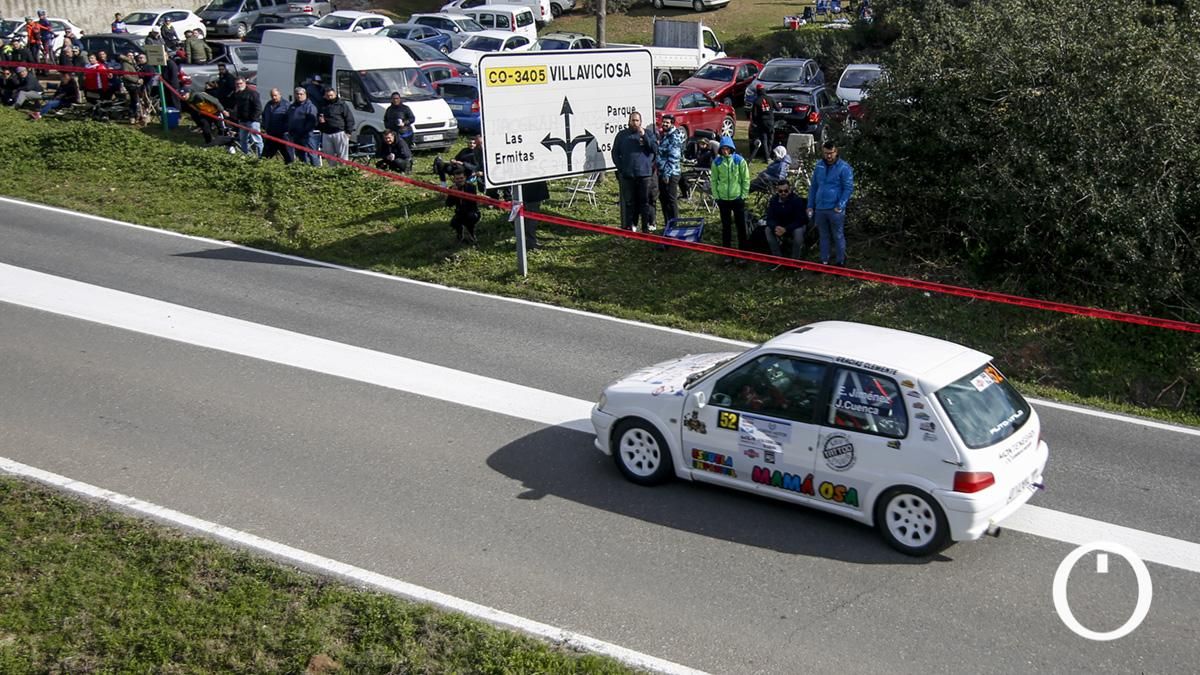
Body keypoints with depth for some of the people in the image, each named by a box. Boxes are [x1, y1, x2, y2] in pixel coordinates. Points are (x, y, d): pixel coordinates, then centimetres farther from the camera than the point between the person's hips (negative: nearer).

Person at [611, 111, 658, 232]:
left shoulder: (648, 133, 7)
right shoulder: (622, 135, 10)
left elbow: (655, 149, -4)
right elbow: (615, 153, 13)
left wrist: (644, 136, -12)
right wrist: (620, 168, 3)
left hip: (645, 174, -1)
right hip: (627, 175, 1)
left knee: (645, 201, 0)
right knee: (629, 202, 3)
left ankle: (648, 226, 6)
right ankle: (630, 226, 8)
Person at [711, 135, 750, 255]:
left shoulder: (739, 160, -6)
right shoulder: (717, 162, -2)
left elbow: (746, 179, -1)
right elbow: (714, 180, 4)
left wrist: (743, 196, -3)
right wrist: (716, 197, 1)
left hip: (737, 198, -1)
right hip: (723, 199, 1)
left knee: (741, 225, 6)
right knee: (725, 226, 8)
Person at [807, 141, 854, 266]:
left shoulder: (844, 167, -9)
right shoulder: (819, 166, 7)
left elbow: (848, 188, -10)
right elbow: (813, 187, 14)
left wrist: (840, 206, -16)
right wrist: (810, 206, 11)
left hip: (835, 209, -5)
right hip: (820, 208, 5)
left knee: (838, 236, 4)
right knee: (823, 236, 14)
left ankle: (840, 262, 16)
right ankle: (824, 261, 24)